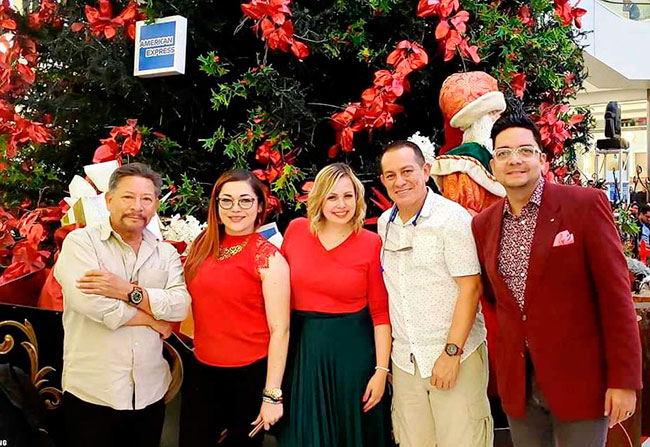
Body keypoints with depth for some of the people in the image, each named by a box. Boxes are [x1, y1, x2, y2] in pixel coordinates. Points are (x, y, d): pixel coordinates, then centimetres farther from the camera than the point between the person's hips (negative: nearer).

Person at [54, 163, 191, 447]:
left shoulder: (166, 253, 7)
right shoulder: (81, 241, -5)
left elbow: (181, 306, -7)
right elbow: (91, 303, -20)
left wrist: (128, 291, -21)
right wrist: (153, 319, -9)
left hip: (150, 393, 4)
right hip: (91, 394, -4)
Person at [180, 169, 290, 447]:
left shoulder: (268, 257, -12)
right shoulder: (202, 246, 4)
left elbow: (280, 330, -14)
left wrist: (272, 394, -16)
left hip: (250, 375, -5)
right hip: (202, 372, 5)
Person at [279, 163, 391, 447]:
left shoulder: (371, 244, -7)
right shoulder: (296, 230, -1)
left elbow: (380, 312, -6)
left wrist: (381, 370, -9)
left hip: (352, 351, -2)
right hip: (303, 348, 2)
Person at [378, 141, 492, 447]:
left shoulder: (453, 218, -10)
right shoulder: (384, 224, 9)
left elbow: (471, 287, -13)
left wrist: (452, 352, -17)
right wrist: (386, 352, 11)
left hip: (456, 354, -5)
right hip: (404, 360, 5)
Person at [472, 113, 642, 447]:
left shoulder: (586, 204, -9)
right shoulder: (483, 224, 5)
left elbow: (615, 294, -10)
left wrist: (624, 379, -12)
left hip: (581, 378, -4)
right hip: (518, 383, 4)